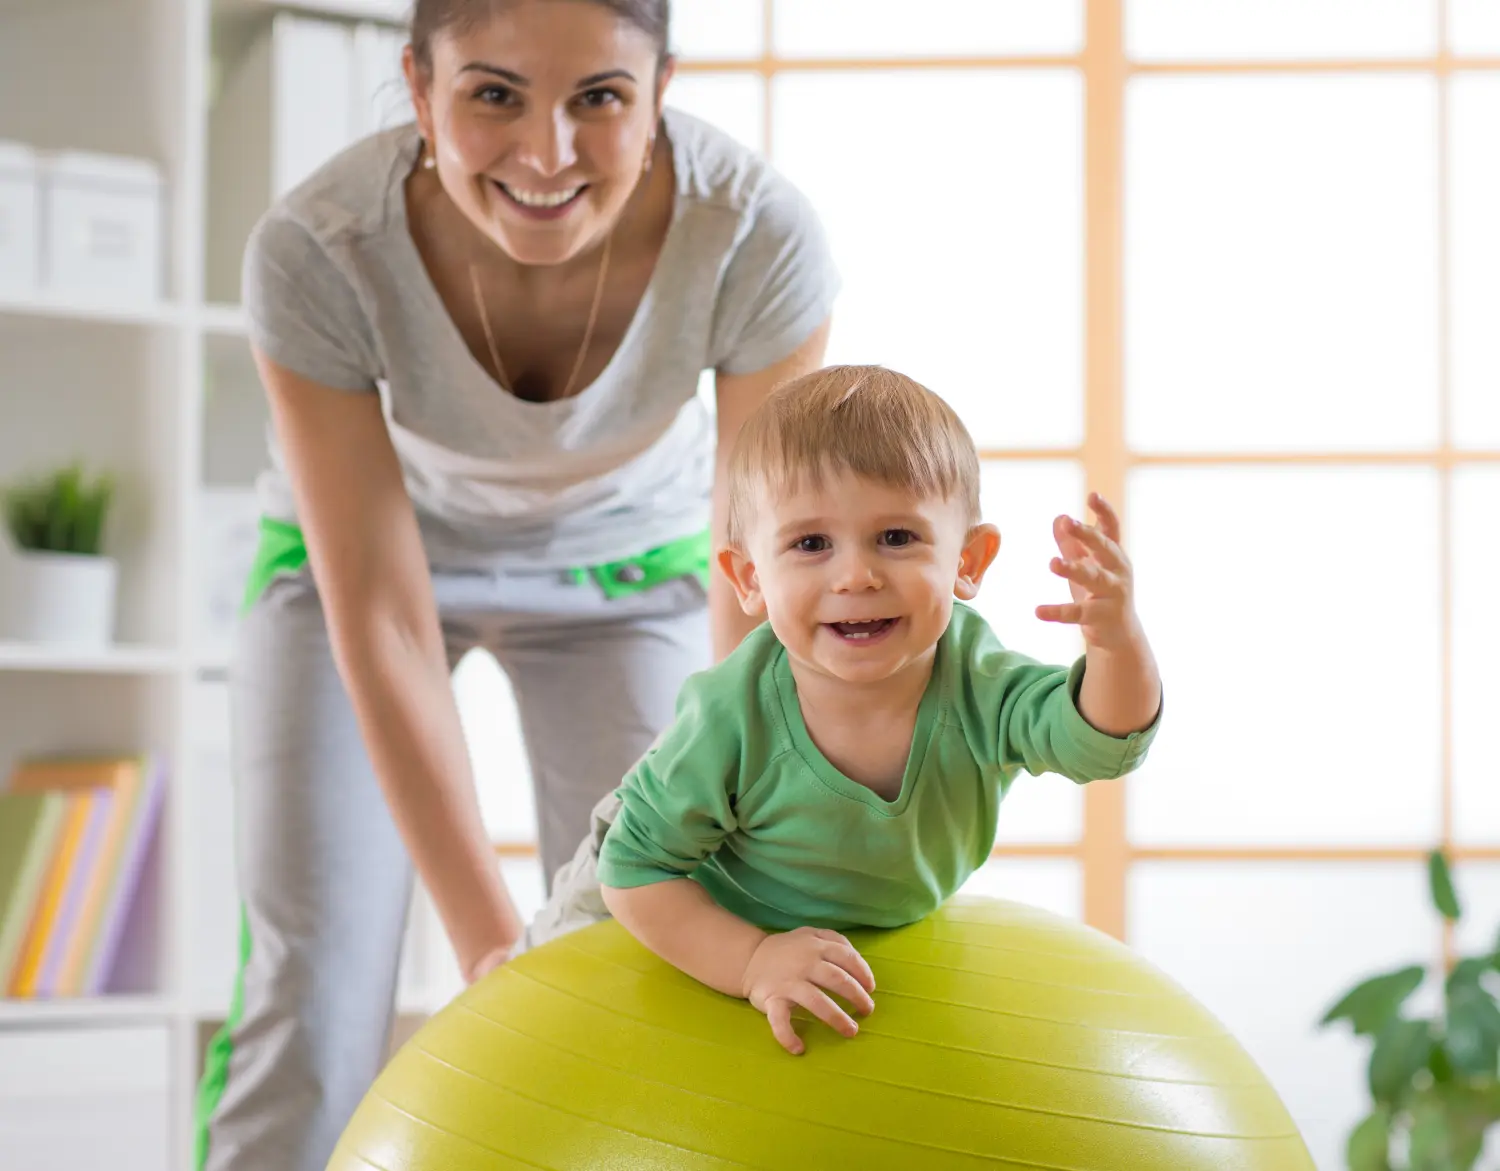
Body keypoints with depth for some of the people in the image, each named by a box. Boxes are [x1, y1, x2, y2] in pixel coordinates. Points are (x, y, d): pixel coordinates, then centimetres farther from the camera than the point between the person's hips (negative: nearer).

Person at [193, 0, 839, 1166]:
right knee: (311, 993, -8)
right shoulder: (317, 253, -35)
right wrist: (488, 938, -31)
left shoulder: (758, 236, -35)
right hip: (369, 541, -1)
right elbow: (380, 619, -29)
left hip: (625, 559, 1)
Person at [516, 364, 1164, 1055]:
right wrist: (755, 962, -42)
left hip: (887, 921, 3)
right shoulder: (734, 721, -41)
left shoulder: (976, 684, -35)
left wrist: (1117, 639, -70)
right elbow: (635, 869, -31)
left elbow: (1098, 742, -49)